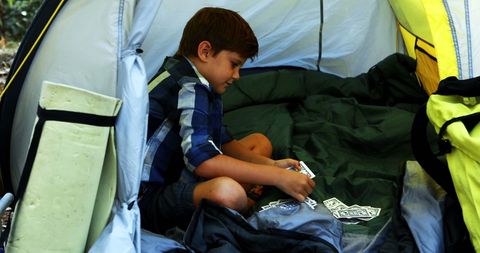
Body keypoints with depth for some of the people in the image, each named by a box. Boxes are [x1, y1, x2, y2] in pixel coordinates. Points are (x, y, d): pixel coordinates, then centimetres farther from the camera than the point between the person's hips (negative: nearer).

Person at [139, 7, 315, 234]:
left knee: (260, 142, 17)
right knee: (226, 191, -41)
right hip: (149, 197, -11)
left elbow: (222, 142, 16)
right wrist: (278, 177, -27)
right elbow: (204, 160, -31)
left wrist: (271, 165, 0)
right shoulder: (188, 88, -20)